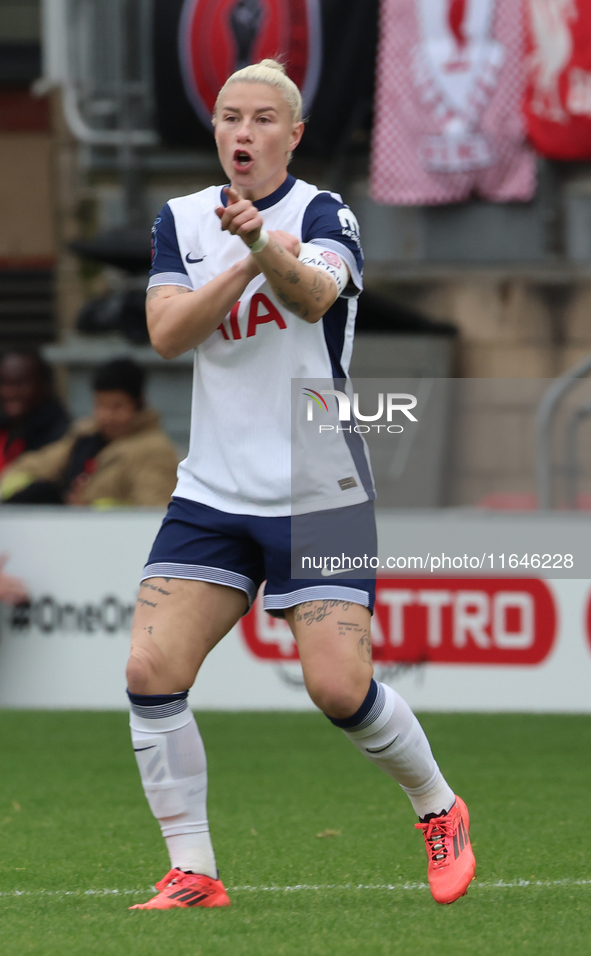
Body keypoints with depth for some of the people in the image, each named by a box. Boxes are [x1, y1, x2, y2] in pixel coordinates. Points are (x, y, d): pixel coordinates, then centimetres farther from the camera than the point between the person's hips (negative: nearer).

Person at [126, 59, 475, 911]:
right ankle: (192, 874, -2)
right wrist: (242, 267, -22)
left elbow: (316, 295, -31)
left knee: (341, 688, -10)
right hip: (212, 493, 4)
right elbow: (166, 331, -8)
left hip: (319, 496, -4)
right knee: (151, 671, -11)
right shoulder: (181, 221, 6)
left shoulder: (323, 214, -9)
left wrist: (265, 249, -52)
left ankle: (439, 810, 18)